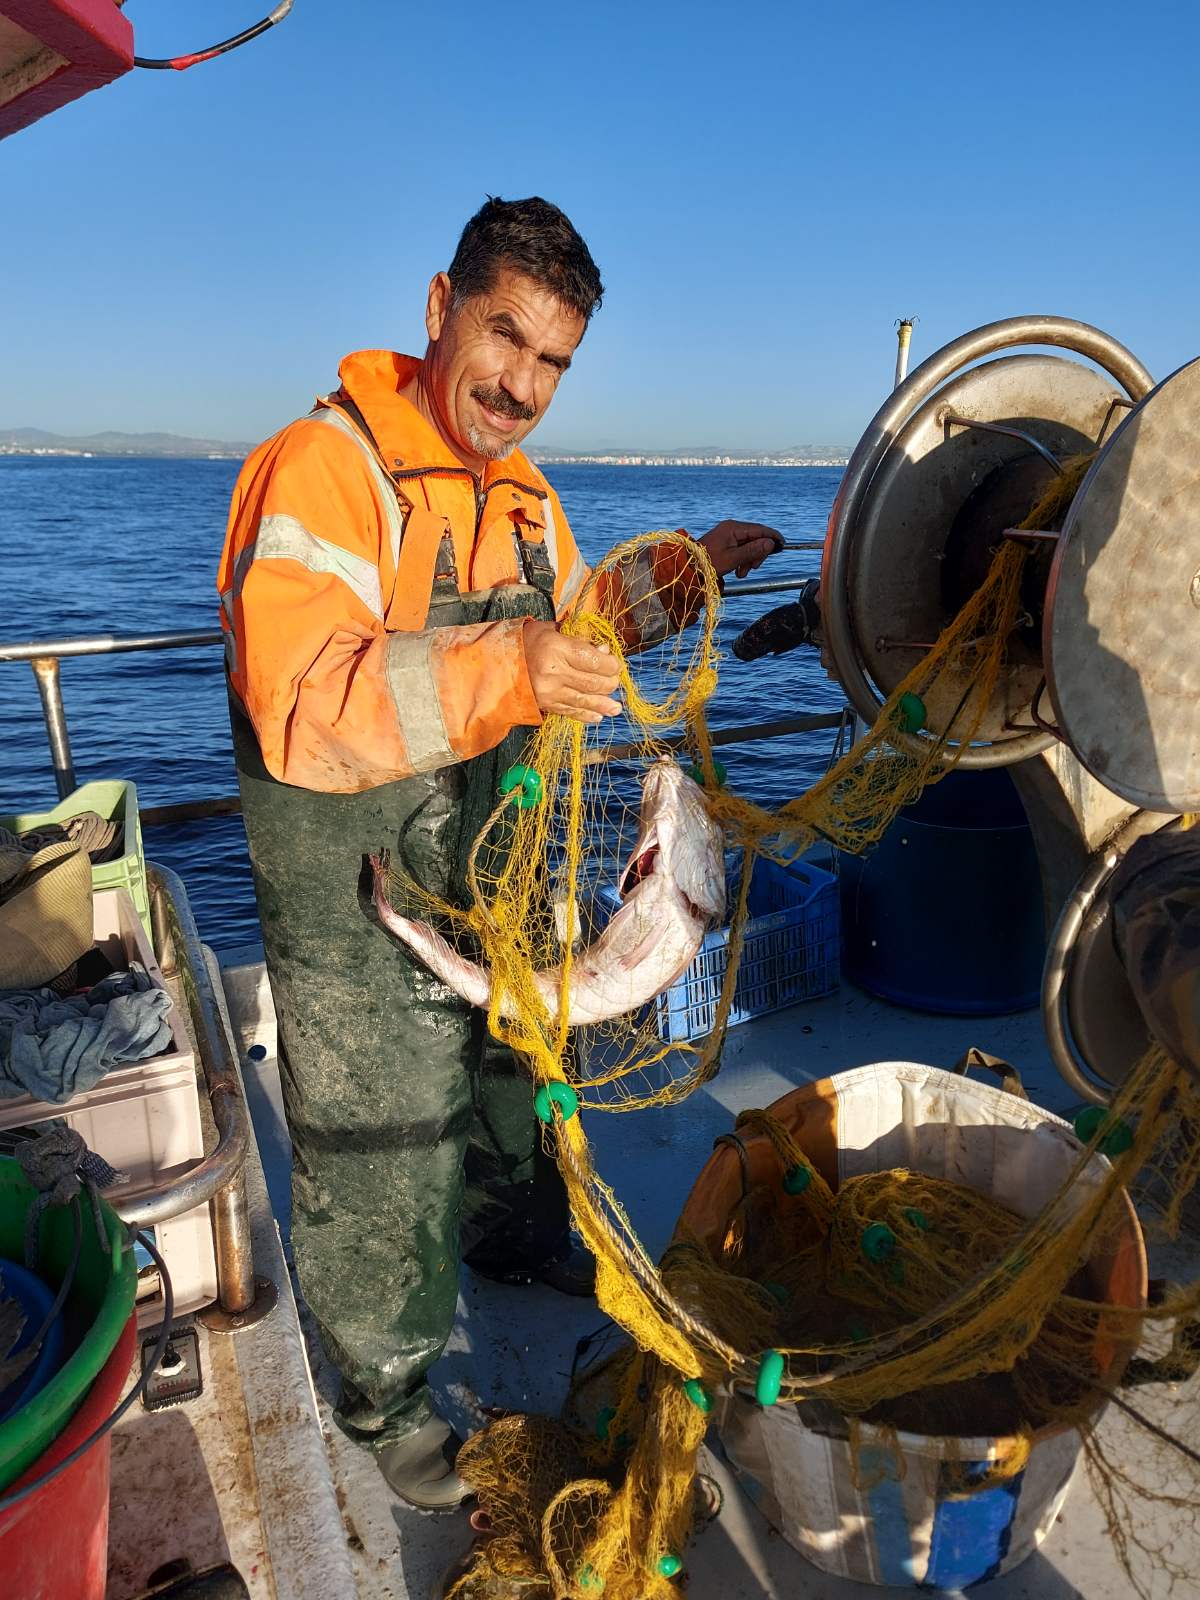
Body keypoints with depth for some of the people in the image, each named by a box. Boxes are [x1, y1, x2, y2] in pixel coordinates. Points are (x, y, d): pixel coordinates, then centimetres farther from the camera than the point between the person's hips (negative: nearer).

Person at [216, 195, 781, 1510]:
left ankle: (513, 1234, 59)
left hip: (495, 878, 8)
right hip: (358, 906, -7)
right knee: (380, 1160, 11)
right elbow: (302, 713, -34)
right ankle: (384, 1394, 38)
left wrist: (680, 573, 14)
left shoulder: (521, 494, 6)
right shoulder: (323, 468, -22)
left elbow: (569, 628, 22)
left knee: (509, 1082, 29)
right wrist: (500, 673, -48)